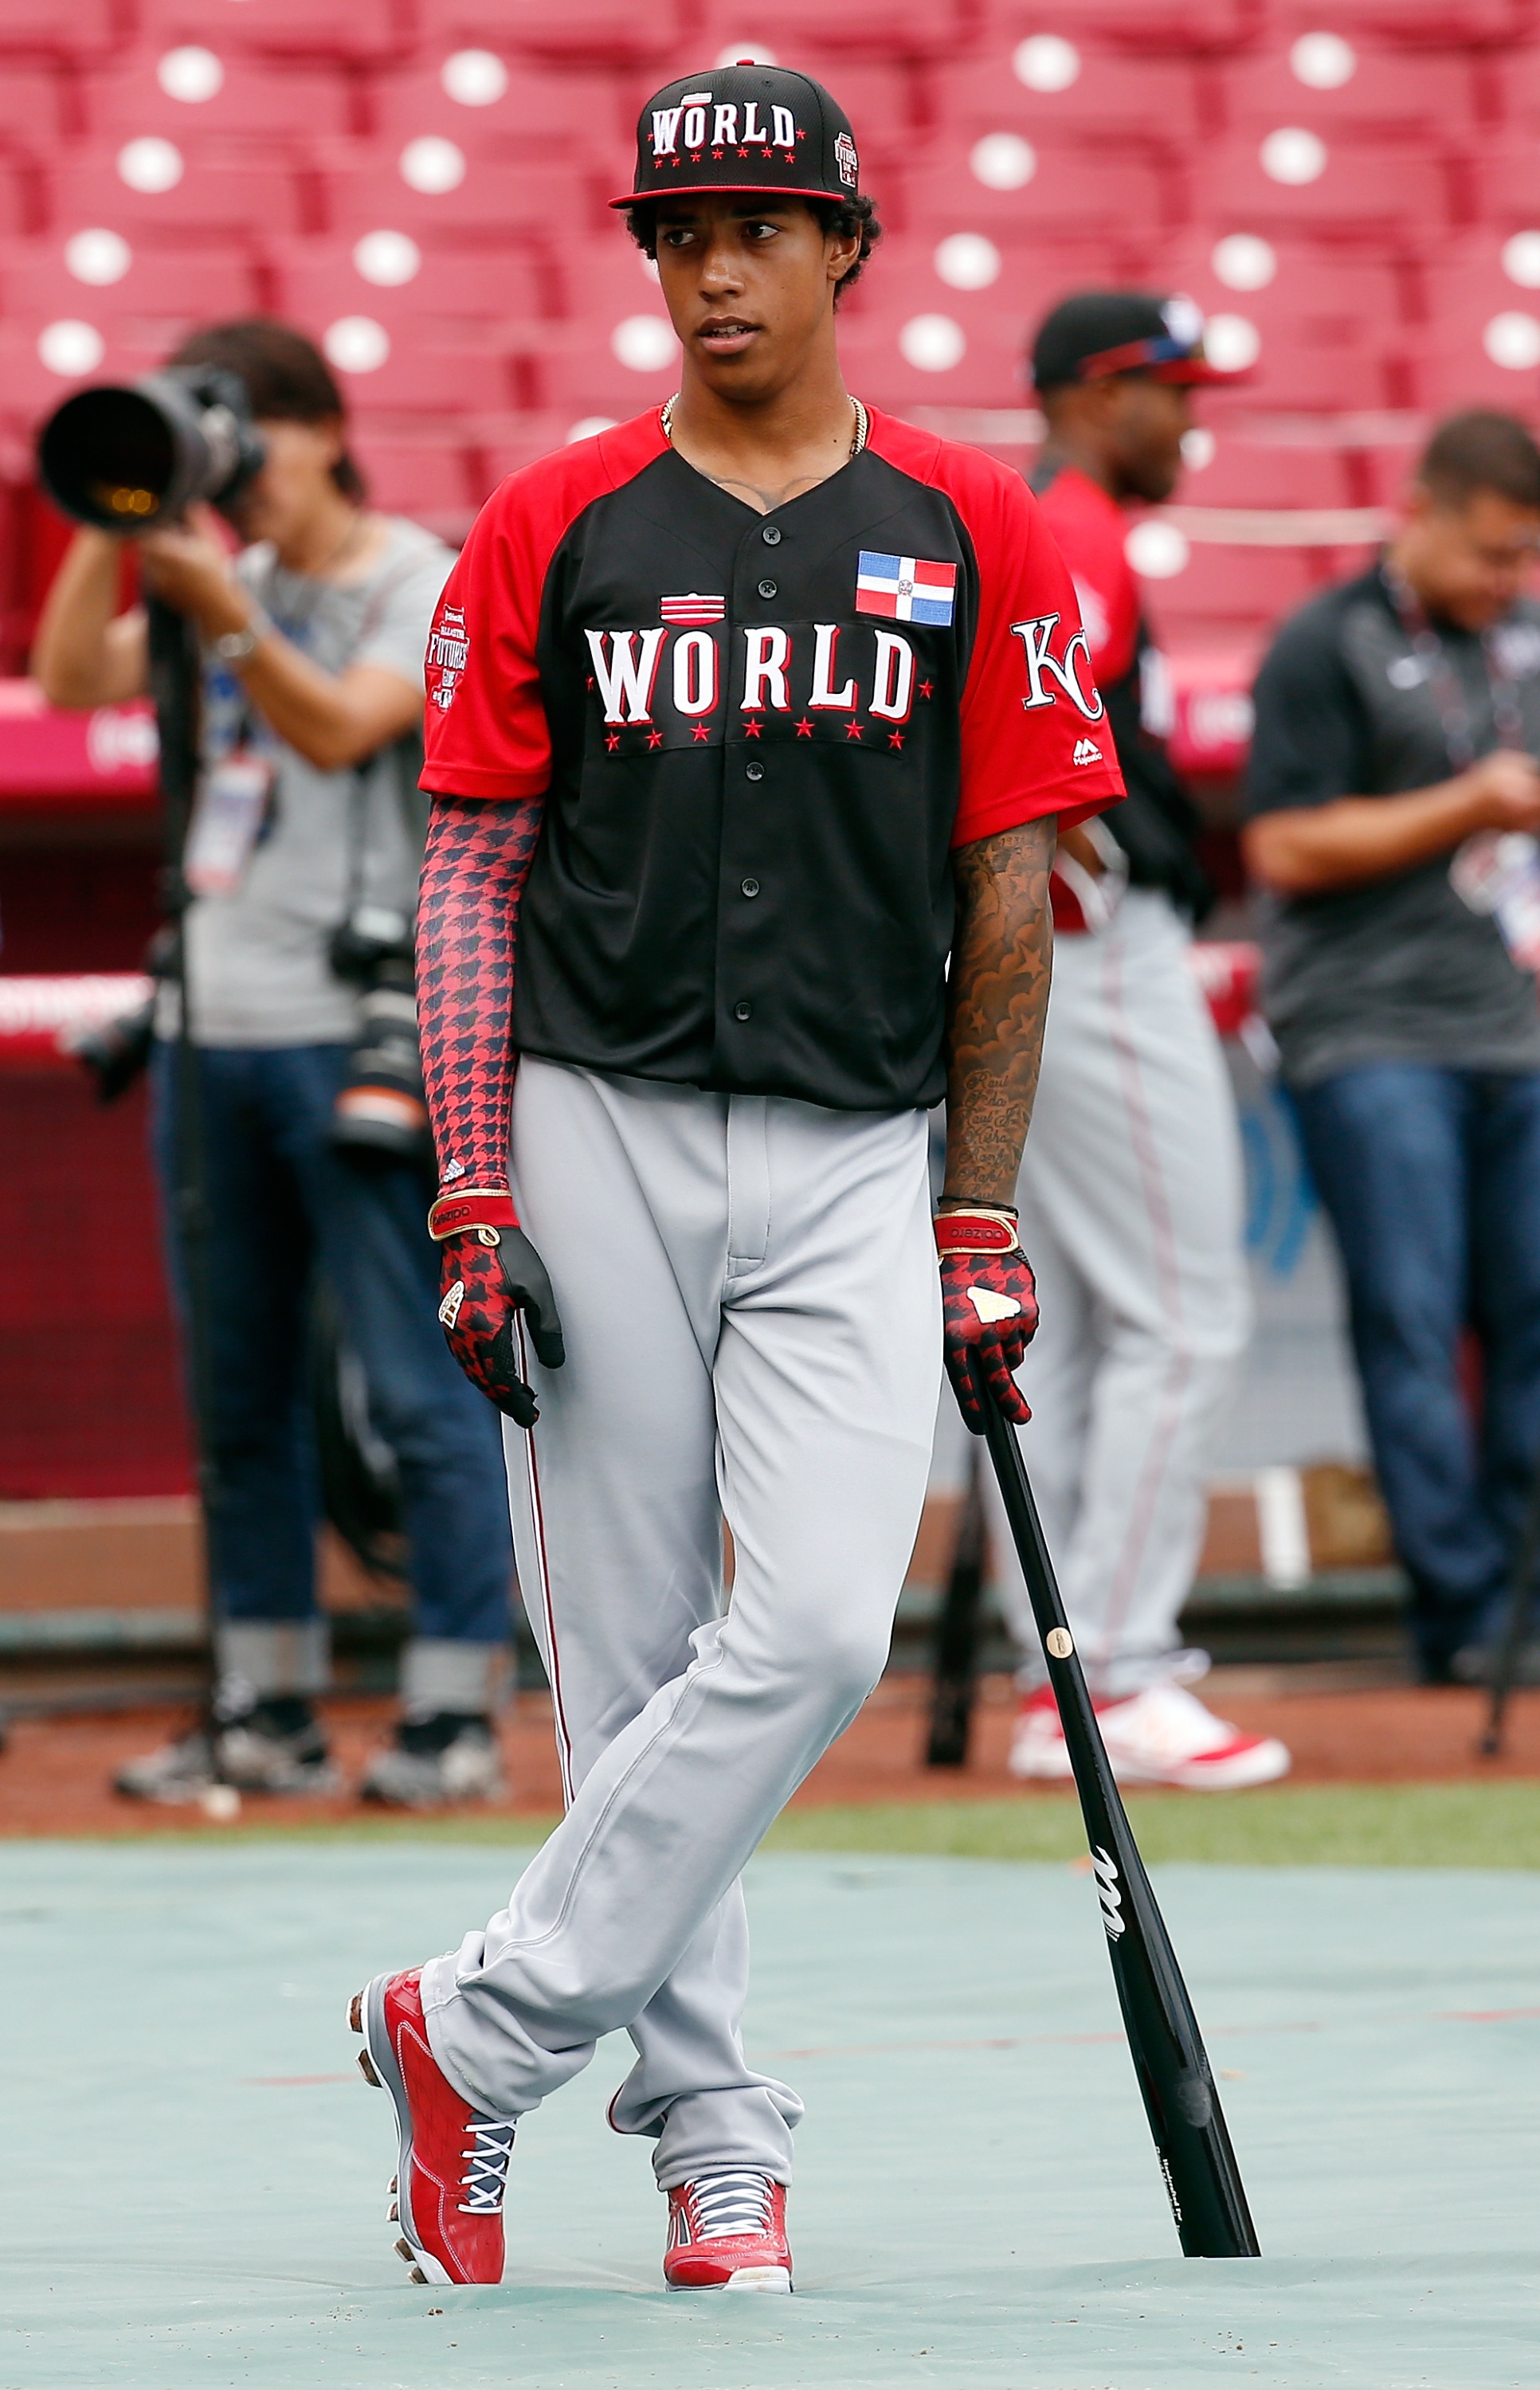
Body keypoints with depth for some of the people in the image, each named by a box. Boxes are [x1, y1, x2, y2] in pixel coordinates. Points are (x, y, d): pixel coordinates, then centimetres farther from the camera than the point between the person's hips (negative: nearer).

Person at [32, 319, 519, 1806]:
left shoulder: (423, 584, -3)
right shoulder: (229, 585, 16)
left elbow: (339, 728, -18)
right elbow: (71, 681, 6)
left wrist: (221, 607, -27)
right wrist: (111, 529, -4)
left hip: (357, 1032, -7)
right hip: (212, 1023, 7)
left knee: (421, 1385, -6)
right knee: (237, 1391, 9)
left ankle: (454, 1710, -3)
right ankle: (264, 1710, 15)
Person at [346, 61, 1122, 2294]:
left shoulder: (973, 534, 6)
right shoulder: (552, 527, 5)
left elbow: (1010, 895, 8)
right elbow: (473, 873, 4)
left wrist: (981, 1224, 4)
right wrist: (475, 1202, -4)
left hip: (854, 1166, 0)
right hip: (598, 1139, 0)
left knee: (820, 1631, -15)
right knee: (631, 1669, 0)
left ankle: (486, 2031, -5)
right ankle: (714, 2141, 9)